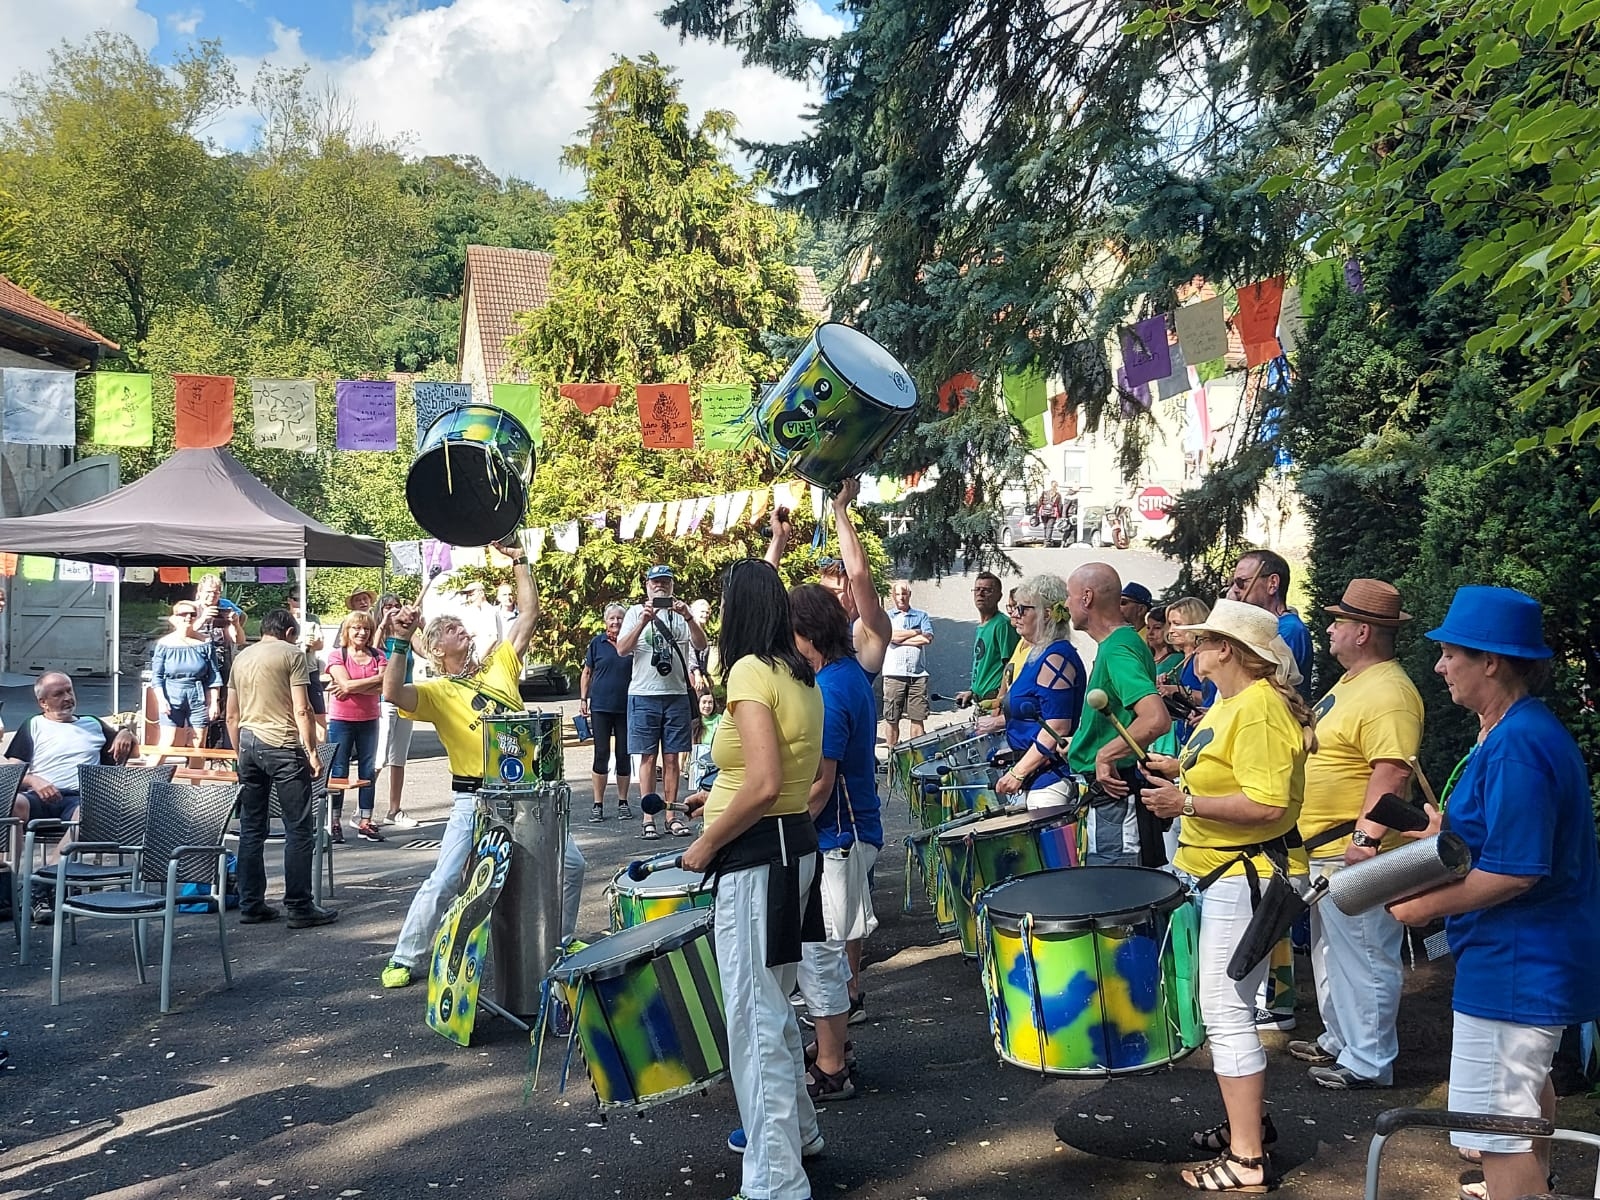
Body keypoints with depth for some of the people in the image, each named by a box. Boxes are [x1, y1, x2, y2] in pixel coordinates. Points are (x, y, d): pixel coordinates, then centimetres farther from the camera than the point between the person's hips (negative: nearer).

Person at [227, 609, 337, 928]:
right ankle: (300, 908, 0)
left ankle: (251, 905, 14)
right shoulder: (292, 654, -3)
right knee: (298, 829, -1)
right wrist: (311, 749, -6)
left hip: (249, 745, 7)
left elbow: (232, 715, 17)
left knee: (251, 830, 11)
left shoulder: (242, 657, 15)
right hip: (283, 746, -7)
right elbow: (301, 710, -10)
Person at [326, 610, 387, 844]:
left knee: (368, 771, 7)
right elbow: (346, 685, -17)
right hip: (341, 720, -4)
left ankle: (365, 823, 13)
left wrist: (352, 687, -14)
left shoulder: (377, 656, 6)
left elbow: (383, 688, -8)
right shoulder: (337, 654, -4)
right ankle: (334, 823, 9)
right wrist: (376, 678, -14)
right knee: (339, 772, 2)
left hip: (369, 721, 4)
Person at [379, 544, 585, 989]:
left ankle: (560, 940, 31)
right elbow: (393, 694, -24)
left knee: (570, 862, 10)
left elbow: (529, 612, 8)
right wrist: (400, 642, -30)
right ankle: (406, 960, 10)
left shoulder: (499, 665, 8)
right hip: (476, 798, -4)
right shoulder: (437, 691, -4)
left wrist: (518, 562, 4)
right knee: (445, 881, -8)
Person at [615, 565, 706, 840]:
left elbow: (700, 644, -4)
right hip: (644, 694, -1)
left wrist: (688, 617, -20)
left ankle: (672, 816, 12)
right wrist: (644, 621, -17)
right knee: (649, 757, 2)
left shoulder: (682, 613, 9)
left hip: (677, 694, 2)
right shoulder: (636, 613, 6)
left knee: (672, 757, 6)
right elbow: (622, 650, -5)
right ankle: (648, 819, 4)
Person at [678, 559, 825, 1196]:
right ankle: (795, 1125, 42)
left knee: (754, 1019, -1)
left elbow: (765, 786, -25)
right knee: (771, 1002, 25)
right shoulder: (801, 676, 10)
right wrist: (723, 797, 23)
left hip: (755, 856, -10)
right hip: (795, 842, 10)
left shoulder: (750, 671, -17)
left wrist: (706, 844, -14)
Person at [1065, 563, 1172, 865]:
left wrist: (1106, 754, -25)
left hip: (1114, 794, -11)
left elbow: (1156, 720, -34)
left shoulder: (1117, 651, -21)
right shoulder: (1122, 643, 12)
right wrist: (1083, 741, 22)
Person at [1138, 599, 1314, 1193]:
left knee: (1226, 1012, -7)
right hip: (1218, 873, 11)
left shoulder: (1260, 709, -20)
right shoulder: (1229, 702, 13)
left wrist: (1186, 802, -26)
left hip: (1242, 877, -11)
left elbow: (1267, 803, -27)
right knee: (1229, 1006, 20)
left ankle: (1246, 1159, 3)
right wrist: (1181, 769, 12)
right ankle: (1249, 1121, 35)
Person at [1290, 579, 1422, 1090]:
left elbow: (1391, 775, -28)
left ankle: (1368, 1062, 12)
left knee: (1363, 958, 0)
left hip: (1356, 853, -11)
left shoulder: (1388, 694, -21)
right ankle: (1339, 1040, 35)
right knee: (1331, 952, 21)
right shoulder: (1351, 682, 13)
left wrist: (1367, 838, -31)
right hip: (1323, 847, 11)